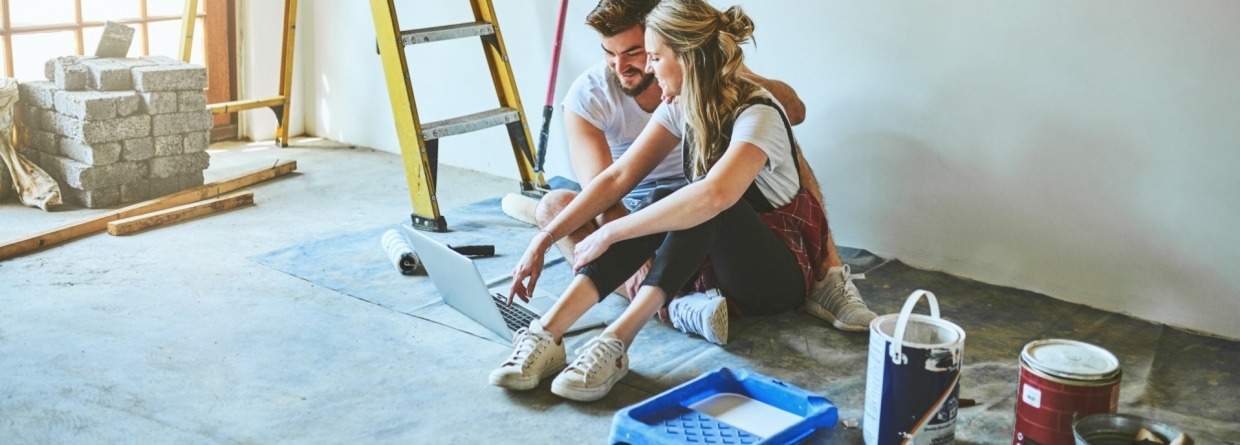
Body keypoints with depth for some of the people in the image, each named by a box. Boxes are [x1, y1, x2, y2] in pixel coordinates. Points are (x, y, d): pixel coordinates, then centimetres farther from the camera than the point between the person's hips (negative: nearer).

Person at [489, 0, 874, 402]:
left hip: (781, 273, -6)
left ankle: (615, 342, -44)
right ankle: (545, 335, -35)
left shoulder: (757, 116, -24)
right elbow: (618, 178, -4)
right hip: (715, 260, 6)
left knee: (674, 205, -33)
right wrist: (544, 240, -13)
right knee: (663, 205, -25)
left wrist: (609, 234, -38)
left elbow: (714, 196, -42)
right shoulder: (682, 108, 0)